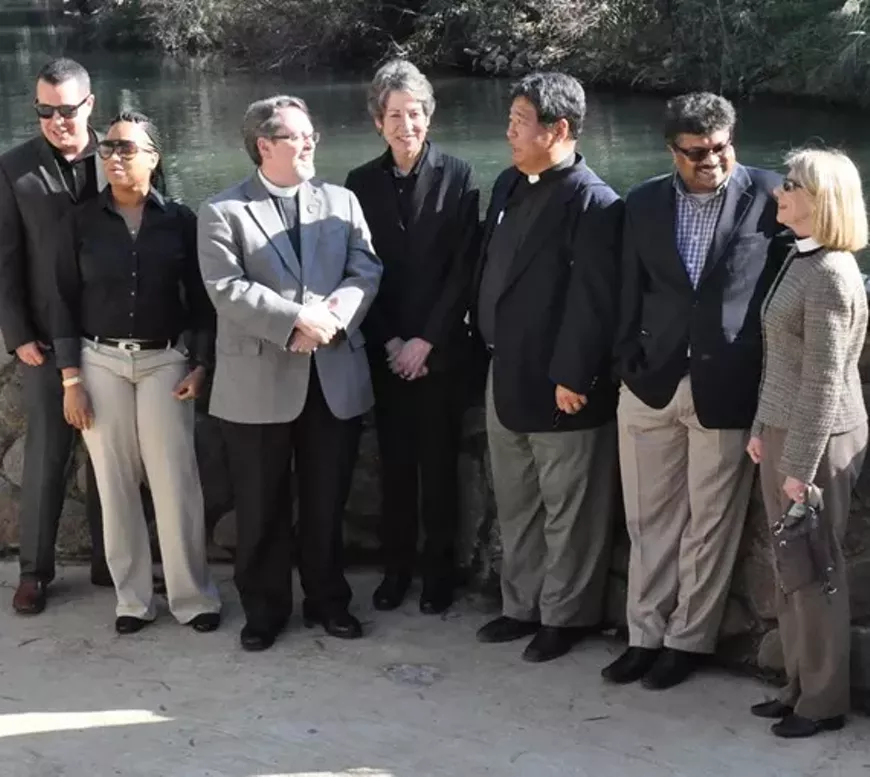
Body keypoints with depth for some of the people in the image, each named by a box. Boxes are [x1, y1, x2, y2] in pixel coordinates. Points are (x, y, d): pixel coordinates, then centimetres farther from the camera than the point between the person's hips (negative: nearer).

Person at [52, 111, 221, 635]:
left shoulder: (180, 220, 0)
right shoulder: (82, 222, 2)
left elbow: (201, 298, 3)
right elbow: (66, 301, 2)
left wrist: (202, 365, -4)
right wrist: (70, 378, -3)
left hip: (165, 362, -1)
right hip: (101, 362, 1)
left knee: (175, 482, -3)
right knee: (116, 483, 5)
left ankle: (193, 595, 9)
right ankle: (132, 597, 16)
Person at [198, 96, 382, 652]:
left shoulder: (342, 202, 10)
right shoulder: (223, 212, -2)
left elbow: (366, 272, 0)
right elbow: (227, 288, -13)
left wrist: (332, 315, -18)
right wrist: (298, 319, -21)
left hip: (335, 377, 3)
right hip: (259, 382, -3)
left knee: (327, 502, 13)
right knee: (262, 508, 8)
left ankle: (328, 600, 28)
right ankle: (265, 608, 22)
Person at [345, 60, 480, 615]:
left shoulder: (458, 177, -4)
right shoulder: (362, 183, 4)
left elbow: (463, 268, -7)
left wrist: (425, 341, -11)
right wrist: (390, 342, -5)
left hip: (440, 347, -2)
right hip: (385, 349, 2)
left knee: (439, 463, 5)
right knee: (395, 462, 8)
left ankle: (440, 569, 17)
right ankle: (397, 566, 19)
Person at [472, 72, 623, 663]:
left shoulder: (594, 204, -17)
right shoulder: (509, 185, 9)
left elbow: (593, 301, -20)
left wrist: (572, 378, -20)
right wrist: (488, 342, 13)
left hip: (562, 388, -8)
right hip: (507, 378, 8)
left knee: (568, 511, 7)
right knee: (516, 505, 19)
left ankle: (565, 616, 22)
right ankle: (522, 605, 33)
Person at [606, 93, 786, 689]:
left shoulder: (768, 195, -5)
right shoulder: (644, 203, 5)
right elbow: (631, 293, 9)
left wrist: (772, 378, -5)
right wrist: (630, 364, 2)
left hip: (726, 388, -3)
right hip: (650, 384, 4)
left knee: (709, 524, 7)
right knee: (650, 520, 12)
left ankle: (689, 639, 21)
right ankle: (646, 634, 25)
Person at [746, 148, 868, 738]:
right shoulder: (799, 259, 8)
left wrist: (802, 466, -18)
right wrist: (762, 430, 16)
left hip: (818, 441, -9)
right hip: (785, 432, 9)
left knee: (815, 573, 4)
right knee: (790, 571, 15)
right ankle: (801, 686, 28)